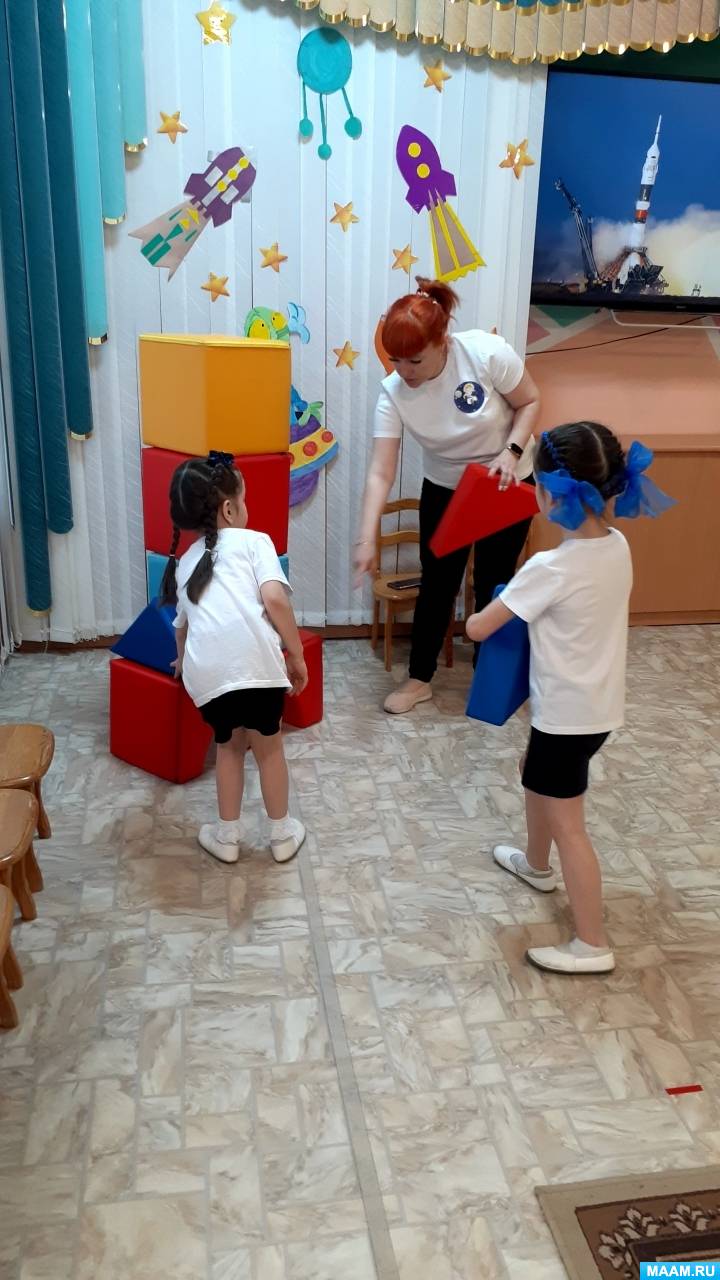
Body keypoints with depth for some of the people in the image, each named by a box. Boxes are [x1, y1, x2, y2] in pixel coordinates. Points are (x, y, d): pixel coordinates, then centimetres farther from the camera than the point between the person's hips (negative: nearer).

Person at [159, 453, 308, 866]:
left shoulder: (185, 562, 27)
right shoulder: (253, 541, 12)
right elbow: (274, 598, -5)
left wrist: (184, 661, 59)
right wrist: (297, 655, 4)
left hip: (204, 671, 4)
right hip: (253, 660, -3)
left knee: (230, 744, 27)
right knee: (268, 746, 19)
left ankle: (227, 836, 36)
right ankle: (283, 834, 34)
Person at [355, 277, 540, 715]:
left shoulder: (487, 353, -28)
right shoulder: (394, 392, -22)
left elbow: (531, 401, -12)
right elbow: (381, 473, -24)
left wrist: (511, 452, -28)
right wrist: (367, 538, -33)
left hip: (507, 484, -1)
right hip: (445, 489, 2)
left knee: (493, 585, 6)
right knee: (438, 584, 5)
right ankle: (419, 679, 21)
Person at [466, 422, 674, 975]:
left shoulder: (551, 567, -27)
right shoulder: (617, 546, -3)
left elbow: (478, 629, -19)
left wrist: (479, 615, 5)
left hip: (568, 713, -9)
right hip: (600, 702, 9)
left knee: (568, 824, 5)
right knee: (535, 773, 30)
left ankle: (593, 945, 17)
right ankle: (537, 866, 51)